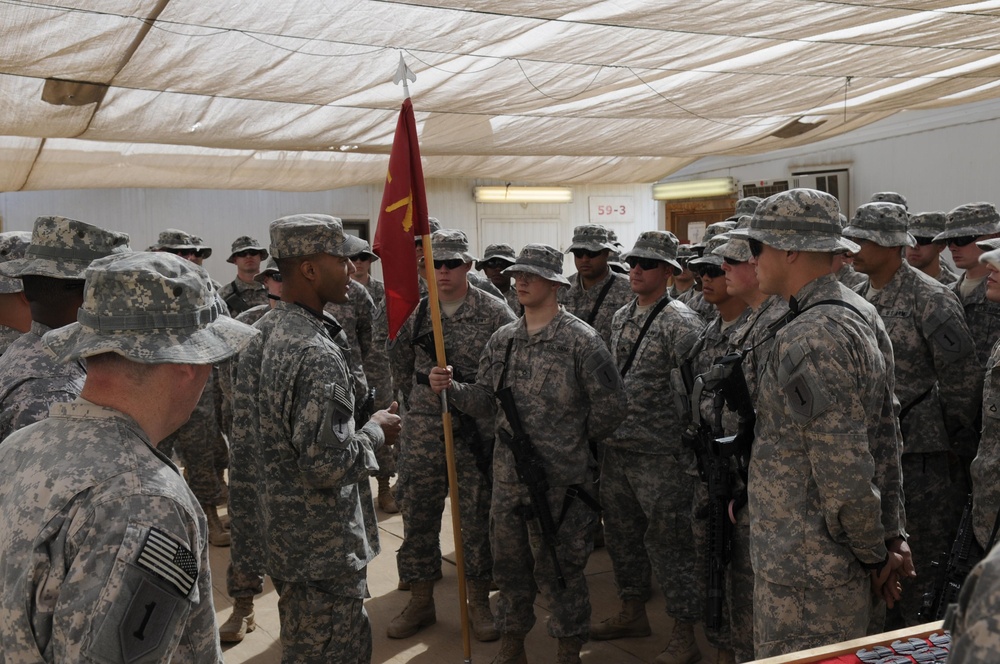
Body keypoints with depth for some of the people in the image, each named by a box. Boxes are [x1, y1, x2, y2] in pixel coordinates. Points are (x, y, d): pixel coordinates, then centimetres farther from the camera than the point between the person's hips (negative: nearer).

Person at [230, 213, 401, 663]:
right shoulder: (317, 354, -26)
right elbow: (327, 465, -28)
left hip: (275, 528, 9)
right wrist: (376, 431, -12)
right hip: (322, 547, -9)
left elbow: (243, 432, 11)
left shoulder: (259, 334, 3)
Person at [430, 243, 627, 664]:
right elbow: (485, 399, 9)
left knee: (559, 566, 6)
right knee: (509, 561, 17)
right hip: (508, 473, 6)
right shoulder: (503, 339, 7)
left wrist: (578, 441, 1)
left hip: (560, 477, -5)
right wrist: (451, 389, -7)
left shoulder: (581, 340, -11)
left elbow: (610, 403, -9)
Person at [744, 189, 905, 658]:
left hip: (805, 565, -10)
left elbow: (844, 473, -25)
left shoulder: (810, 341, -24)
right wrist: (884, 543, 16)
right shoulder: (855, 312, 8)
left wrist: (876, 554, -10)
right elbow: (882, 438, 14)